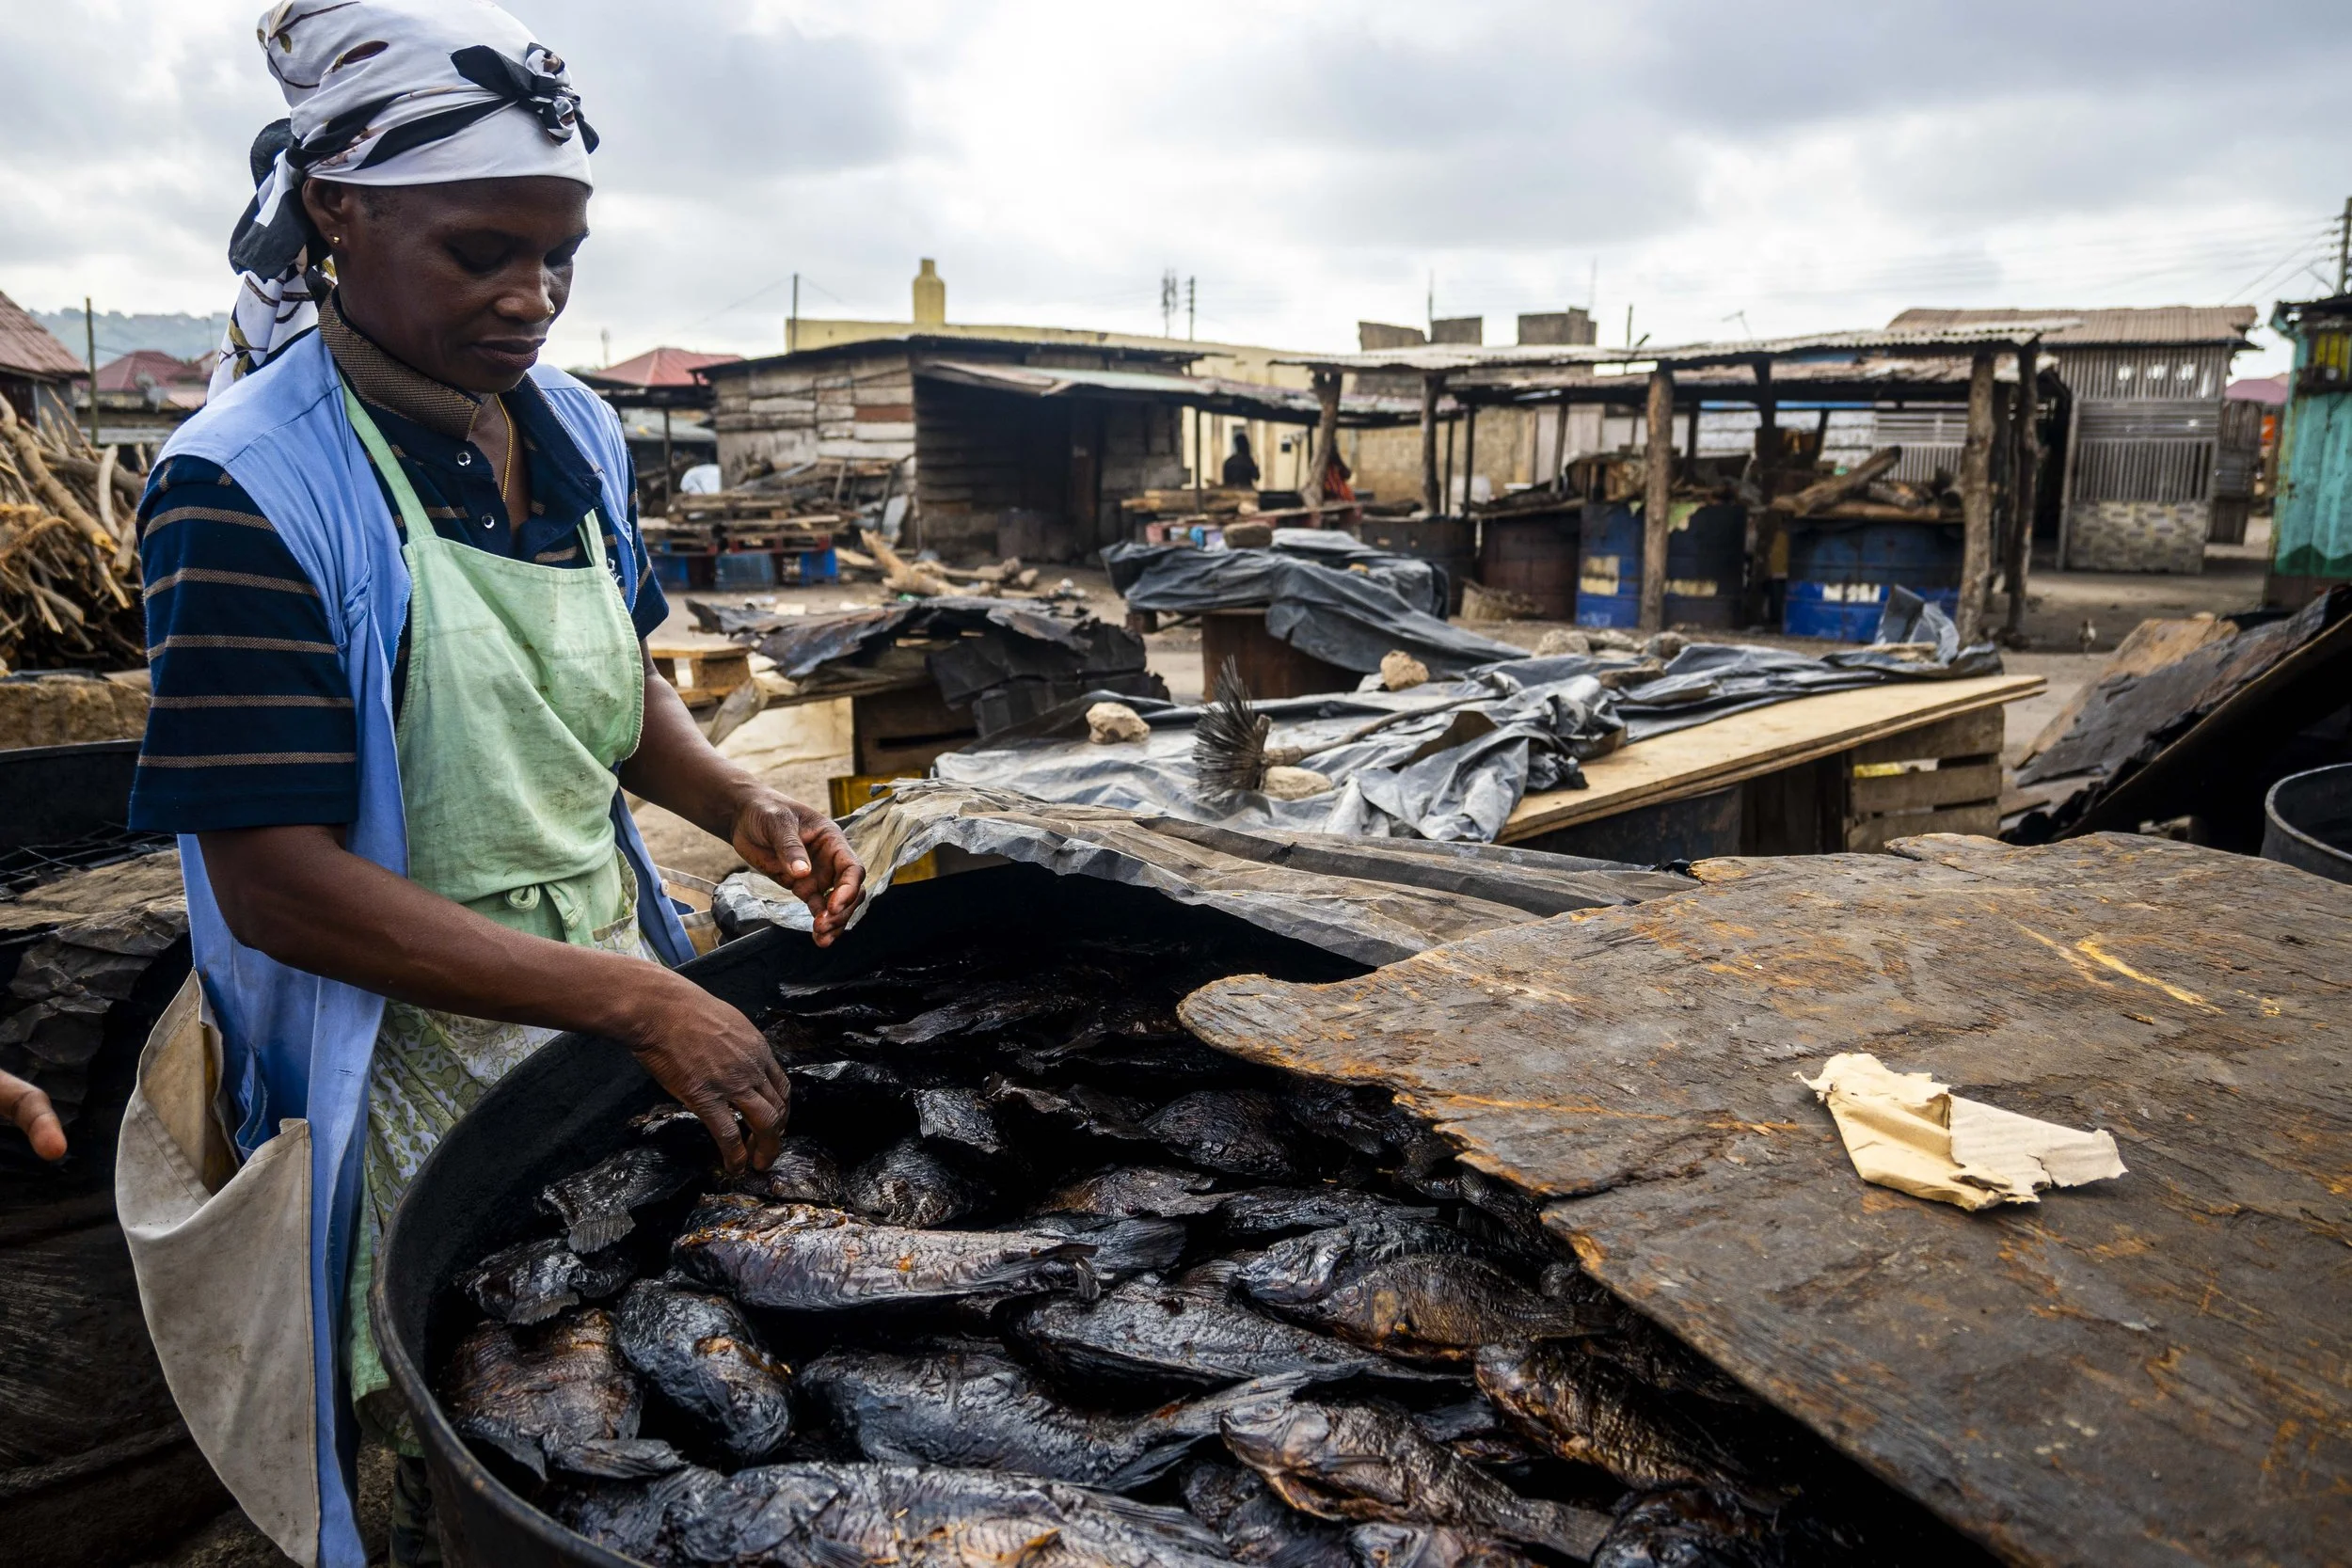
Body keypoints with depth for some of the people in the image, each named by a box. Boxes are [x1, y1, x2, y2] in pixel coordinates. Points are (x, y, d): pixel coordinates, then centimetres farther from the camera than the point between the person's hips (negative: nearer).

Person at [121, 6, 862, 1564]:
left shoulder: (573, 427, 1)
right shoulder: (251, 488, -19)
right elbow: (273, 880, -23)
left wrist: (742, 806, -7)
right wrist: (637, 1000, -27)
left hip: (619, 997, 6)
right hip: (415, 1052, -5)